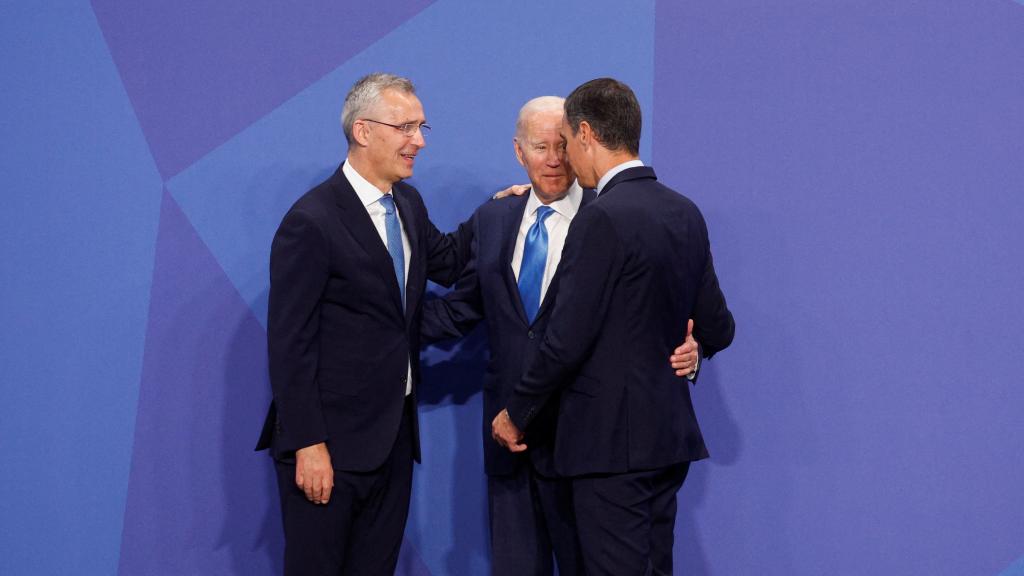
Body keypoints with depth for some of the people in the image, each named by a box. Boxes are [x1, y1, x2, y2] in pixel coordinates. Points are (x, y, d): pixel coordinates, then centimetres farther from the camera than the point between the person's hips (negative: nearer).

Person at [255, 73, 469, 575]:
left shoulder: (408, 203, 8)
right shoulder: (312, 222, -16)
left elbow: (446, 264, 24)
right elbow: (290, 345, -17)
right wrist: (308, 445, -19)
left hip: (395, 435, 8)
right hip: (330, 444, -7)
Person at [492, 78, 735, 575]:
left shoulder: (602, 220, -16)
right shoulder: (686, 214, 7)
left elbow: (566, 342, -18)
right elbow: (718, 330, 12)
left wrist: (516, 414, -4)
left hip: (613, 439, -8)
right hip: (669, 432, 8)